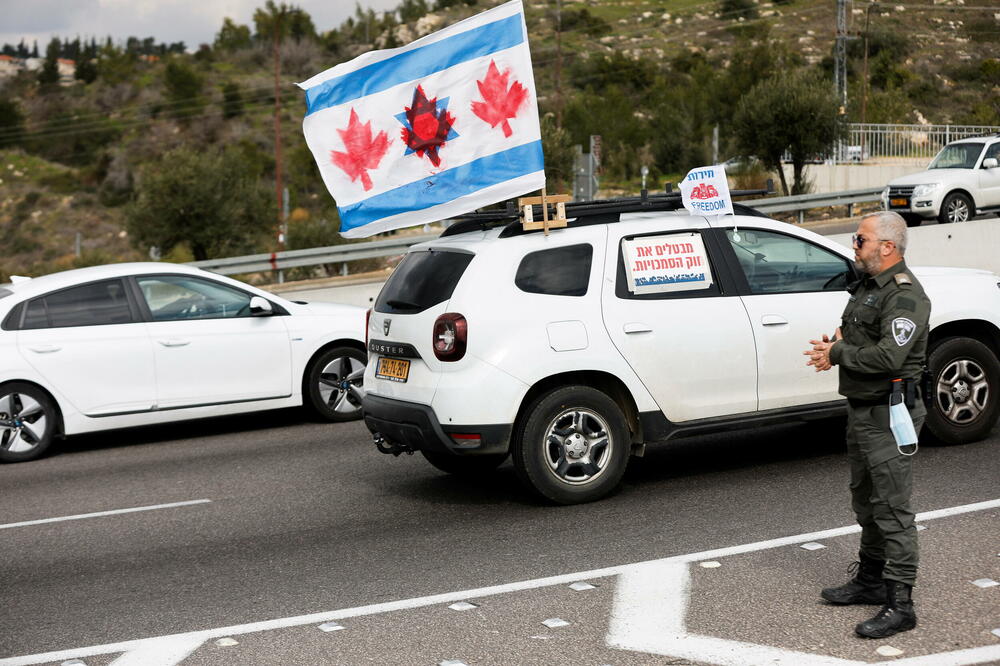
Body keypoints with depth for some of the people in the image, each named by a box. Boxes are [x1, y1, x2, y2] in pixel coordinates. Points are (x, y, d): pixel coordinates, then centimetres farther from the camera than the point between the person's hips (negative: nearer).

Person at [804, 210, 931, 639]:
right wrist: (836, 343, 4)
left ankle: (900, 604, -2)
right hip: (861, 410, 10)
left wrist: (838, 355, -16)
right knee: (866, 502, 20)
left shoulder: (905, 295, -18)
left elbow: (889, 357, -28)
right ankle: (870, 580, 34)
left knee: (892, 510, -7)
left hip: (889, 415, -10)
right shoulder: (867, 286, 13)